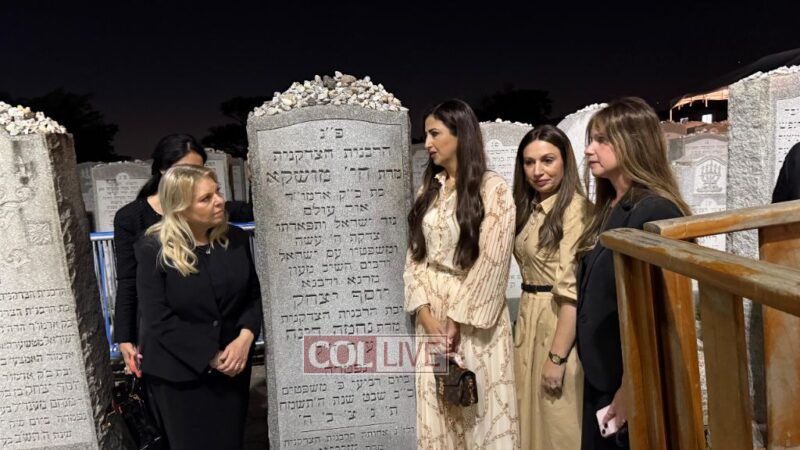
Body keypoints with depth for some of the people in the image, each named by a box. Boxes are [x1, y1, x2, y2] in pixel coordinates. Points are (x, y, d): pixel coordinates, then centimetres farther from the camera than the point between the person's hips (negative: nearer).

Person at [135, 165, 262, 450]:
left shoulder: (236, 239, -2)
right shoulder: (153, 250, -14)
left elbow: (253, 295, 3)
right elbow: (159, 321, -16)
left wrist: (245, 339, -14)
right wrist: (210, 358, -17)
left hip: (232, 366, 4)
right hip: (177, 374, -3)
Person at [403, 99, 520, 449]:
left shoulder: (493, 190, -7)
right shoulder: (429, 190, 9)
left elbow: (491, 262, -13)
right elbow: (414, 256, 5)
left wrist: (458, 321, -14)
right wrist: (427, 316, -6)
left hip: (474, 316, -5)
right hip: (431, 312, 5)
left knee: (480, 408, 6)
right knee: (436, 411, 13)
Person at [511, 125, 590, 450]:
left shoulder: (575, 208, -16)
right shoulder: (531, 209, 10)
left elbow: (573, 290, -21)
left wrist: (558, 357, -21)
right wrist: (525, 322, 10)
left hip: (560, 323, -8)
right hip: (529, 320, 8)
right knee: (533, 419, 19)